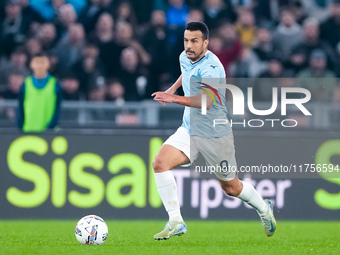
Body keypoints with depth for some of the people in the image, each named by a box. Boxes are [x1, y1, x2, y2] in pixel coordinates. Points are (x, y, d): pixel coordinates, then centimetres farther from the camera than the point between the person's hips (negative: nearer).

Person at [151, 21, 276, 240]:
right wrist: (172, 88, 16)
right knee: (160, 163, -19)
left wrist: (174, 98, -51)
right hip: (189, 130, 6)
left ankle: (264, 208, 42)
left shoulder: (211, 67, -25)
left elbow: (207, 101, -42)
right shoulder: (185, 58, 0)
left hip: (215, 135, -6)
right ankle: (176, 223, -15)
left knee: (231, 188, 10)